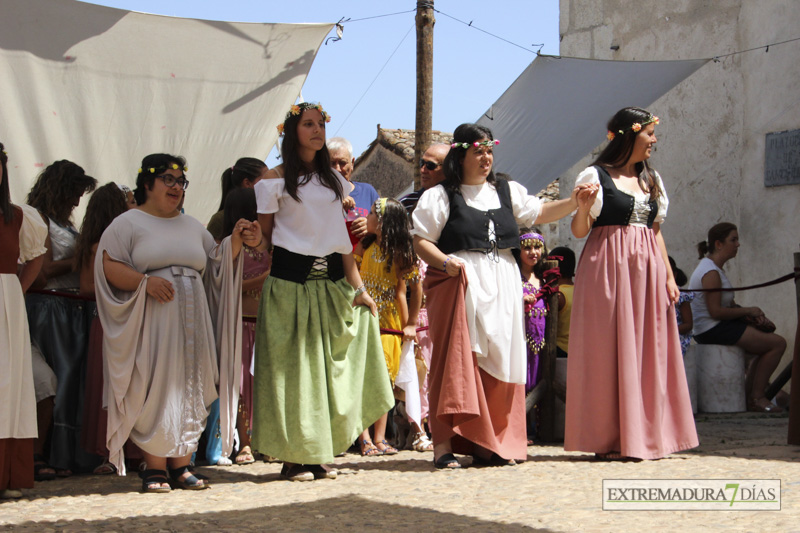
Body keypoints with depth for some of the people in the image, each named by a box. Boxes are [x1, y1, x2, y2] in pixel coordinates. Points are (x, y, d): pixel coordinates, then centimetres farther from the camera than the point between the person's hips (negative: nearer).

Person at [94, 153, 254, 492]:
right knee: (154, 391, -8)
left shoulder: (192, 226, 21)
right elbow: (108, 265, -7)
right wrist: (145, 281, -19)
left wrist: (235, 241, 3)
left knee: (190, 390, 2)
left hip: (193, 322, 5)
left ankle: (182, 465, 7)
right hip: (151, 322, -5)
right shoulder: (128, 223, 3)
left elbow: (217, 262, 20)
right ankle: (155, 467, -3)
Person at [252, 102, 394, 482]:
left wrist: (357, 286, 6)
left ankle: (320, 454, 12)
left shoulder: (332, 180, 15)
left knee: (329, 365, 5)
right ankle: (295, 458, 2)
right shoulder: (275, 181, 0)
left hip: (331, 280, 5)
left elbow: (342, 237, 12)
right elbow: (264, 235, 3)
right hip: (291, 280, -5)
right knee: (294, 367, -3)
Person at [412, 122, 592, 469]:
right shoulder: (440, 196, 3)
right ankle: (443, 443, -14)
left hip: (501, 285, 5)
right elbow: (420, 241, -1)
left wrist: (574, 201, 0)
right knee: (457, 359, -13)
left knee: (499, 359, 2)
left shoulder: (507, 191, 18)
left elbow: (539, 213, 16)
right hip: (460, 284, -5)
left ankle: (491, 444, 9)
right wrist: (444, 261, -18)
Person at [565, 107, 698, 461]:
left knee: (649, 350, 2)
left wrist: (668, 276, 12)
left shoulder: (652, 180, 17)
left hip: (647, 268, 6)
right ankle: (610, 440, -1)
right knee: (609, 350, -5)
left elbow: (656, 232, 19)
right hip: (608, 267, -6)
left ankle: (645, 436, 8)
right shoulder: (596, 176, 0)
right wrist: (583, 208, -21)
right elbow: (579, 231, -1)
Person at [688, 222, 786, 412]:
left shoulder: (714, 268, 15)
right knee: (778, 343, -12)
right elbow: (716, 311, -23)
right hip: (711, 331, -11)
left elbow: (728, 304, 19)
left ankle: (751, 393, 14)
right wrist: (748, 311, -11)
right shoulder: (711, 272, -17)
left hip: (718, 327, 11)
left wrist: (751, 314, 1)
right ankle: (756, 397, -5)